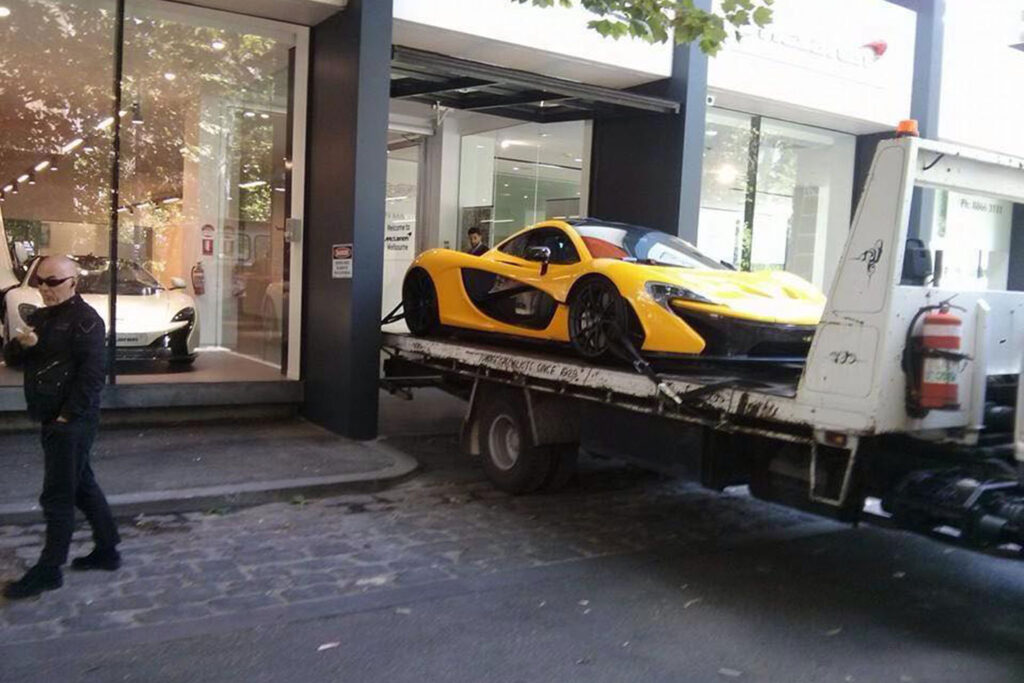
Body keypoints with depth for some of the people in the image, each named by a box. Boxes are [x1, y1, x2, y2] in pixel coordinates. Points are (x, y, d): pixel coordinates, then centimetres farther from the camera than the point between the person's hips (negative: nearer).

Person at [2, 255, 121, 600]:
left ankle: (49, 570, 7)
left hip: (72, 420, -9)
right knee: (82, 485, 16)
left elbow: (93, 371, -19)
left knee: (57, 496, -3)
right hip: (53, 419, 9)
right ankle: (107, 550, 27)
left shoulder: (84, 319, -13)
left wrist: (68, 415, -20)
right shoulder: (40, 317, 15)